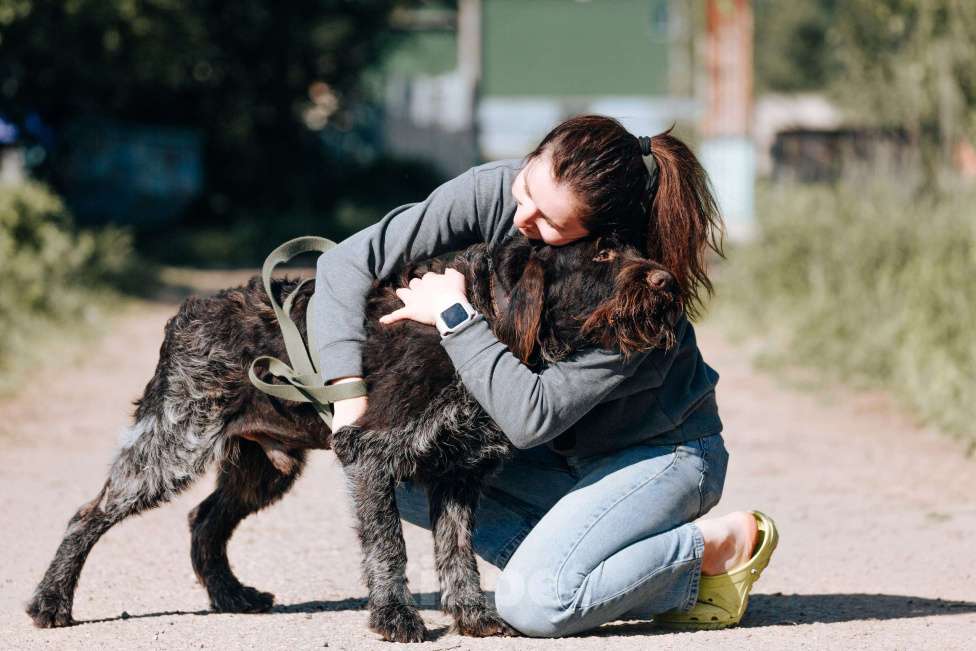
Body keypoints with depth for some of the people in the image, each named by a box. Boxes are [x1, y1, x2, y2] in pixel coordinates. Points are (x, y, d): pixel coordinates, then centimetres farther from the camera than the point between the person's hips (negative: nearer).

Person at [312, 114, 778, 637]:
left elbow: (532, 417, -35)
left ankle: (720, 546, -7)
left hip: (661, 454, -7)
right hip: (564, 455, 7)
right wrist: (350, 393, -24)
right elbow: (348, 263, -15)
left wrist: (454, 315, -30)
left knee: (532, 603, -27)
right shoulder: (493, 192, -19)